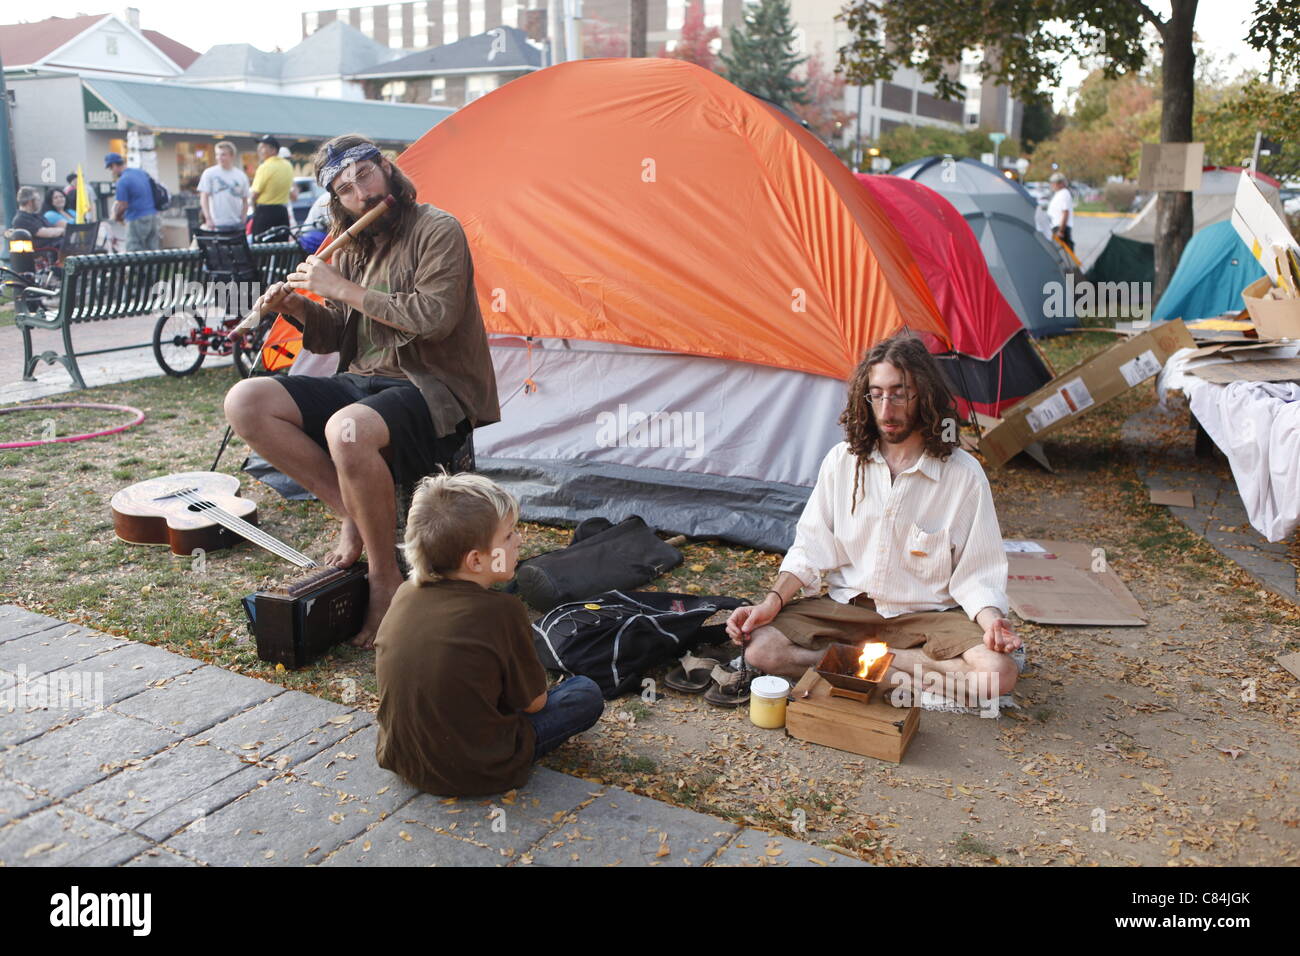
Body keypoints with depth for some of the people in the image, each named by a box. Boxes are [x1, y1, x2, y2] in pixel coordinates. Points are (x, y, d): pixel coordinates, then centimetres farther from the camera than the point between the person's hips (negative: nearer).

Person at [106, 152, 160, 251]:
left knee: (133, 254, -3)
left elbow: (123, 205, -12)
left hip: (137, 221, -7)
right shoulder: (143, 173, 11)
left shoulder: (122, 181, -12)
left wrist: (116, 217, 8)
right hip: (154, 218, 7)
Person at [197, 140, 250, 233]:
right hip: (217, 224, -4)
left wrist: (243, 220, 2)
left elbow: (245, 200, 13)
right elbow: (204, 198, -3)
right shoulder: (209, 173, 0)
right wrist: (208, 219, -13)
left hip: (237, 224, 4)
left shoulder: (241, 175, 9)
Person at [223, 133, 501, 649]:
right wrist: (297, 306, 0)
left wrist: (342, 289, -14)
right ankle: (352, 514, -6)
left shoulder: (437, 230, -6)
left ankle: (386, 580, -20)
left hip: (431, 394, -7)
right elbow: (337, 336, 21)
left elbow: (434, 319, -20)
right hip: (359, 383, 8)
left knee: (348, 430, -39)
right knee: (246, 403, -10)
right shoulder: (355, 248, 15)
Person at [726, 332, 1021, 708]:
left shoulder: (964, 474, -8)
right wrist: (773, 602, -12)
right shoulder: (842, 460, -1)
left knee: (998, 674, -29)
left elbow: (977, 574, -4)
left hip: (925, 617, -1)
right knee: (760, 647, -24)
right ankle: (900, 676, -17)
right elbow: (810, 548, 3)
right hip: (845, 607, 1)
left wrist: (991, 620, -24)